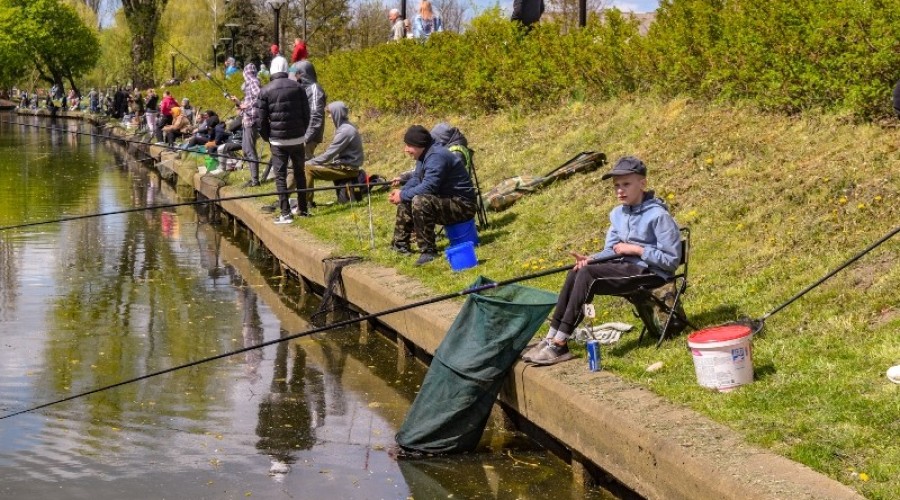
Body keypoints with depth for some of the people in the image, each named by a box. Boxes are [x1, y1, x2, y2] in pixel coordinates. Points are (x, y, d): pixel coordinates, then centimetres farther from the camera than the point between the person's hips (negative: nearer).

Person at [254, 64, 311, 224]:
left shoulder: (265, 91, -4)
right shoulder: (297, 87, 1)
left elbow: (260, 119, -4)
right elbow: (306, 113, 3)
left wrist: (267, 137, 10)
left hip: (278, 140, -2)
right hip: (297, 139, 2)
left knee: (280, 176, 1)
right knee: (299, 173, 16)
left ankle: (285, 213, -4)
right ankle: (303, 209, 23)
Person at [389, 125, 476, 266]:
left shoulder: (437, 156, -23)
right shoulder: (424, 155, 8)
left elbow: (428, 187, -30)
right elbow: (416, 179, 17)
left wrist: (402, 195, -18)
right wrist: (401, 192, -2)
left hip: (462, 206, -11)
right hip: (446, 202, 11)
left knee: (420, 201, -33)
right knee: (405, 201, 17)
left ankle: (428, 251, -27)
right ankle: (400, 244, 20)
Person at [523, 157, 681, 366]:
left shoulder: (658, 215, -13)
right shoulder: (617, 214, 12)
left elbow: (672, 259, -15)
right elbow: (611, 252, 13)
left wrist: (636, 249, -16)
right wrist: (590, 259, -8)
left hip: (650, 272, -8)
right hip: (626, 267, 8)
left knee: (586, 274, -25)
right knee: (575, 273, -15)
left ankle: (559, 346, -24)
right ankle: (551, 339, -15)